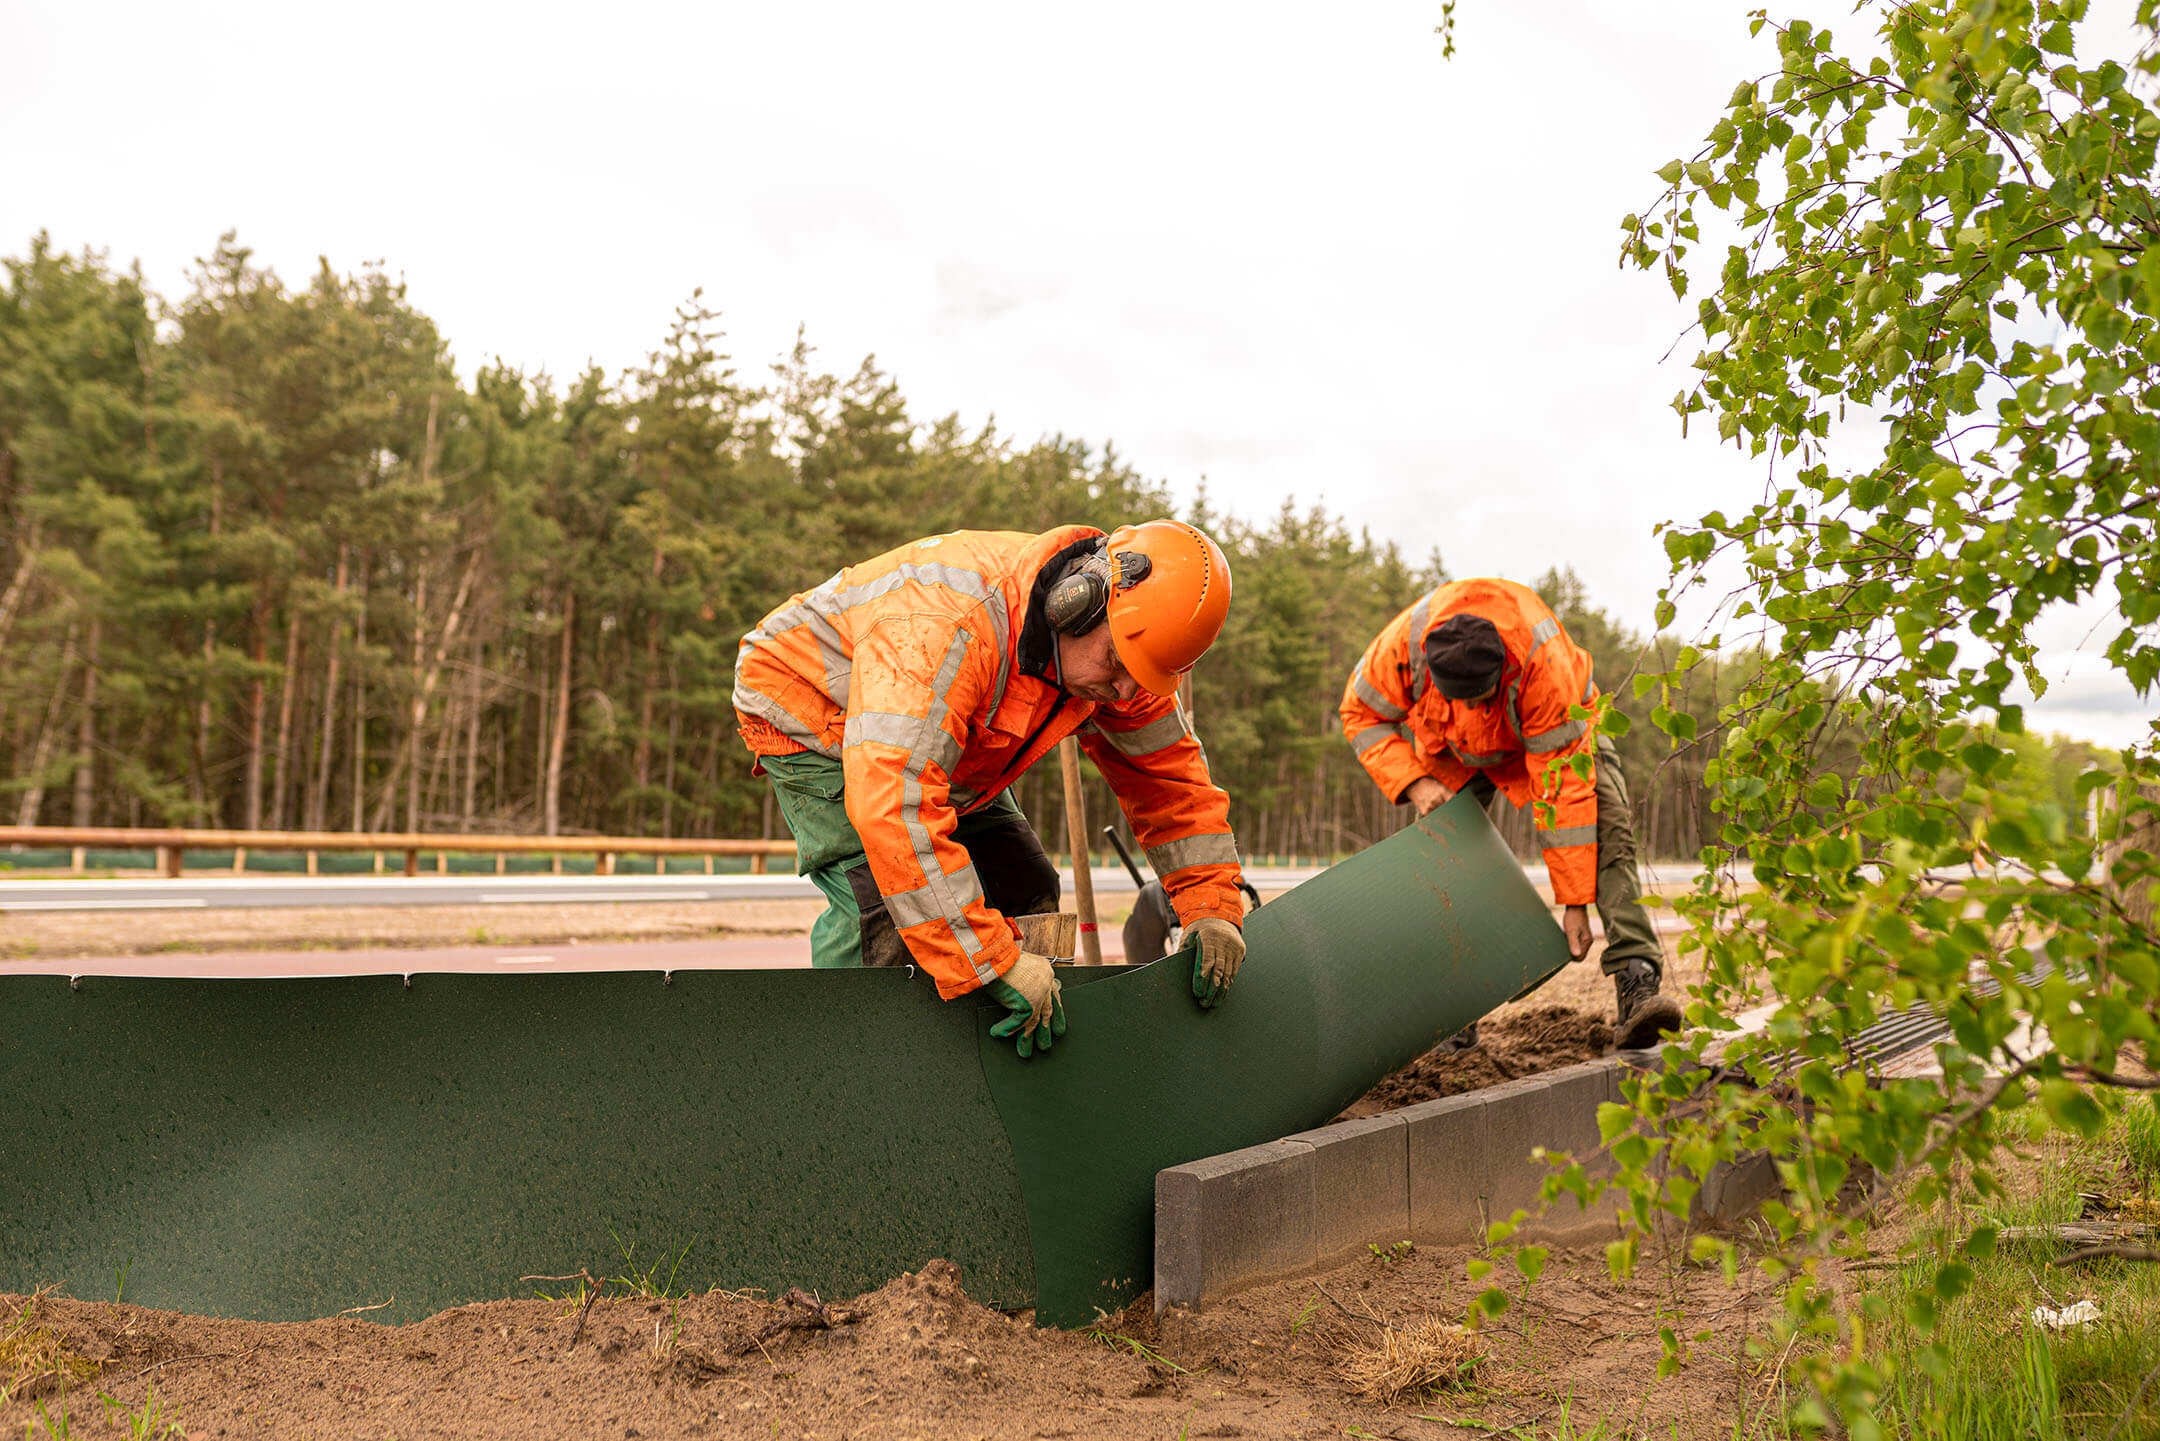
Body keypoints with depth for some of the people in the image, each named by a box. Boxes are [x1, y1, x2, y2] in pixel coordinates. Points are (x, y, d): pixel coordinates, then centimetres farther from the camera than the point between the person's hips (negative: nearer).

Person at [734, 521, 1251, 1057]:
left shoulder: (1117, 651, -19)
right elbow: (892, 801, -52)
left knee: (1024, 894, 0)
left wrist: (1212, 905, -14)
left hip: (940, 746, 7)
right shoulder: (946, 625, -44)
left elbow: (1169, 774, -4)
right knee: (882, 907, -26)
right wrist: (996, 960, -51)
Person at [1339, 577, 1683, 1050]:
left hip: (1556, 732, -3)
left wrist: (1575, 902, -37)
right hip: (1455, 747, 3)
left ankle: (1637, 982, -33)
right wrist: (1412, 782, -31)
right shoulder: (1402, 643, -37)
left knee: (1606, 830, -26)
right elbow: (1362, 713, -16)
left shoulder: (1545, 664, -43)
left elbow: (1563, 787, -39)